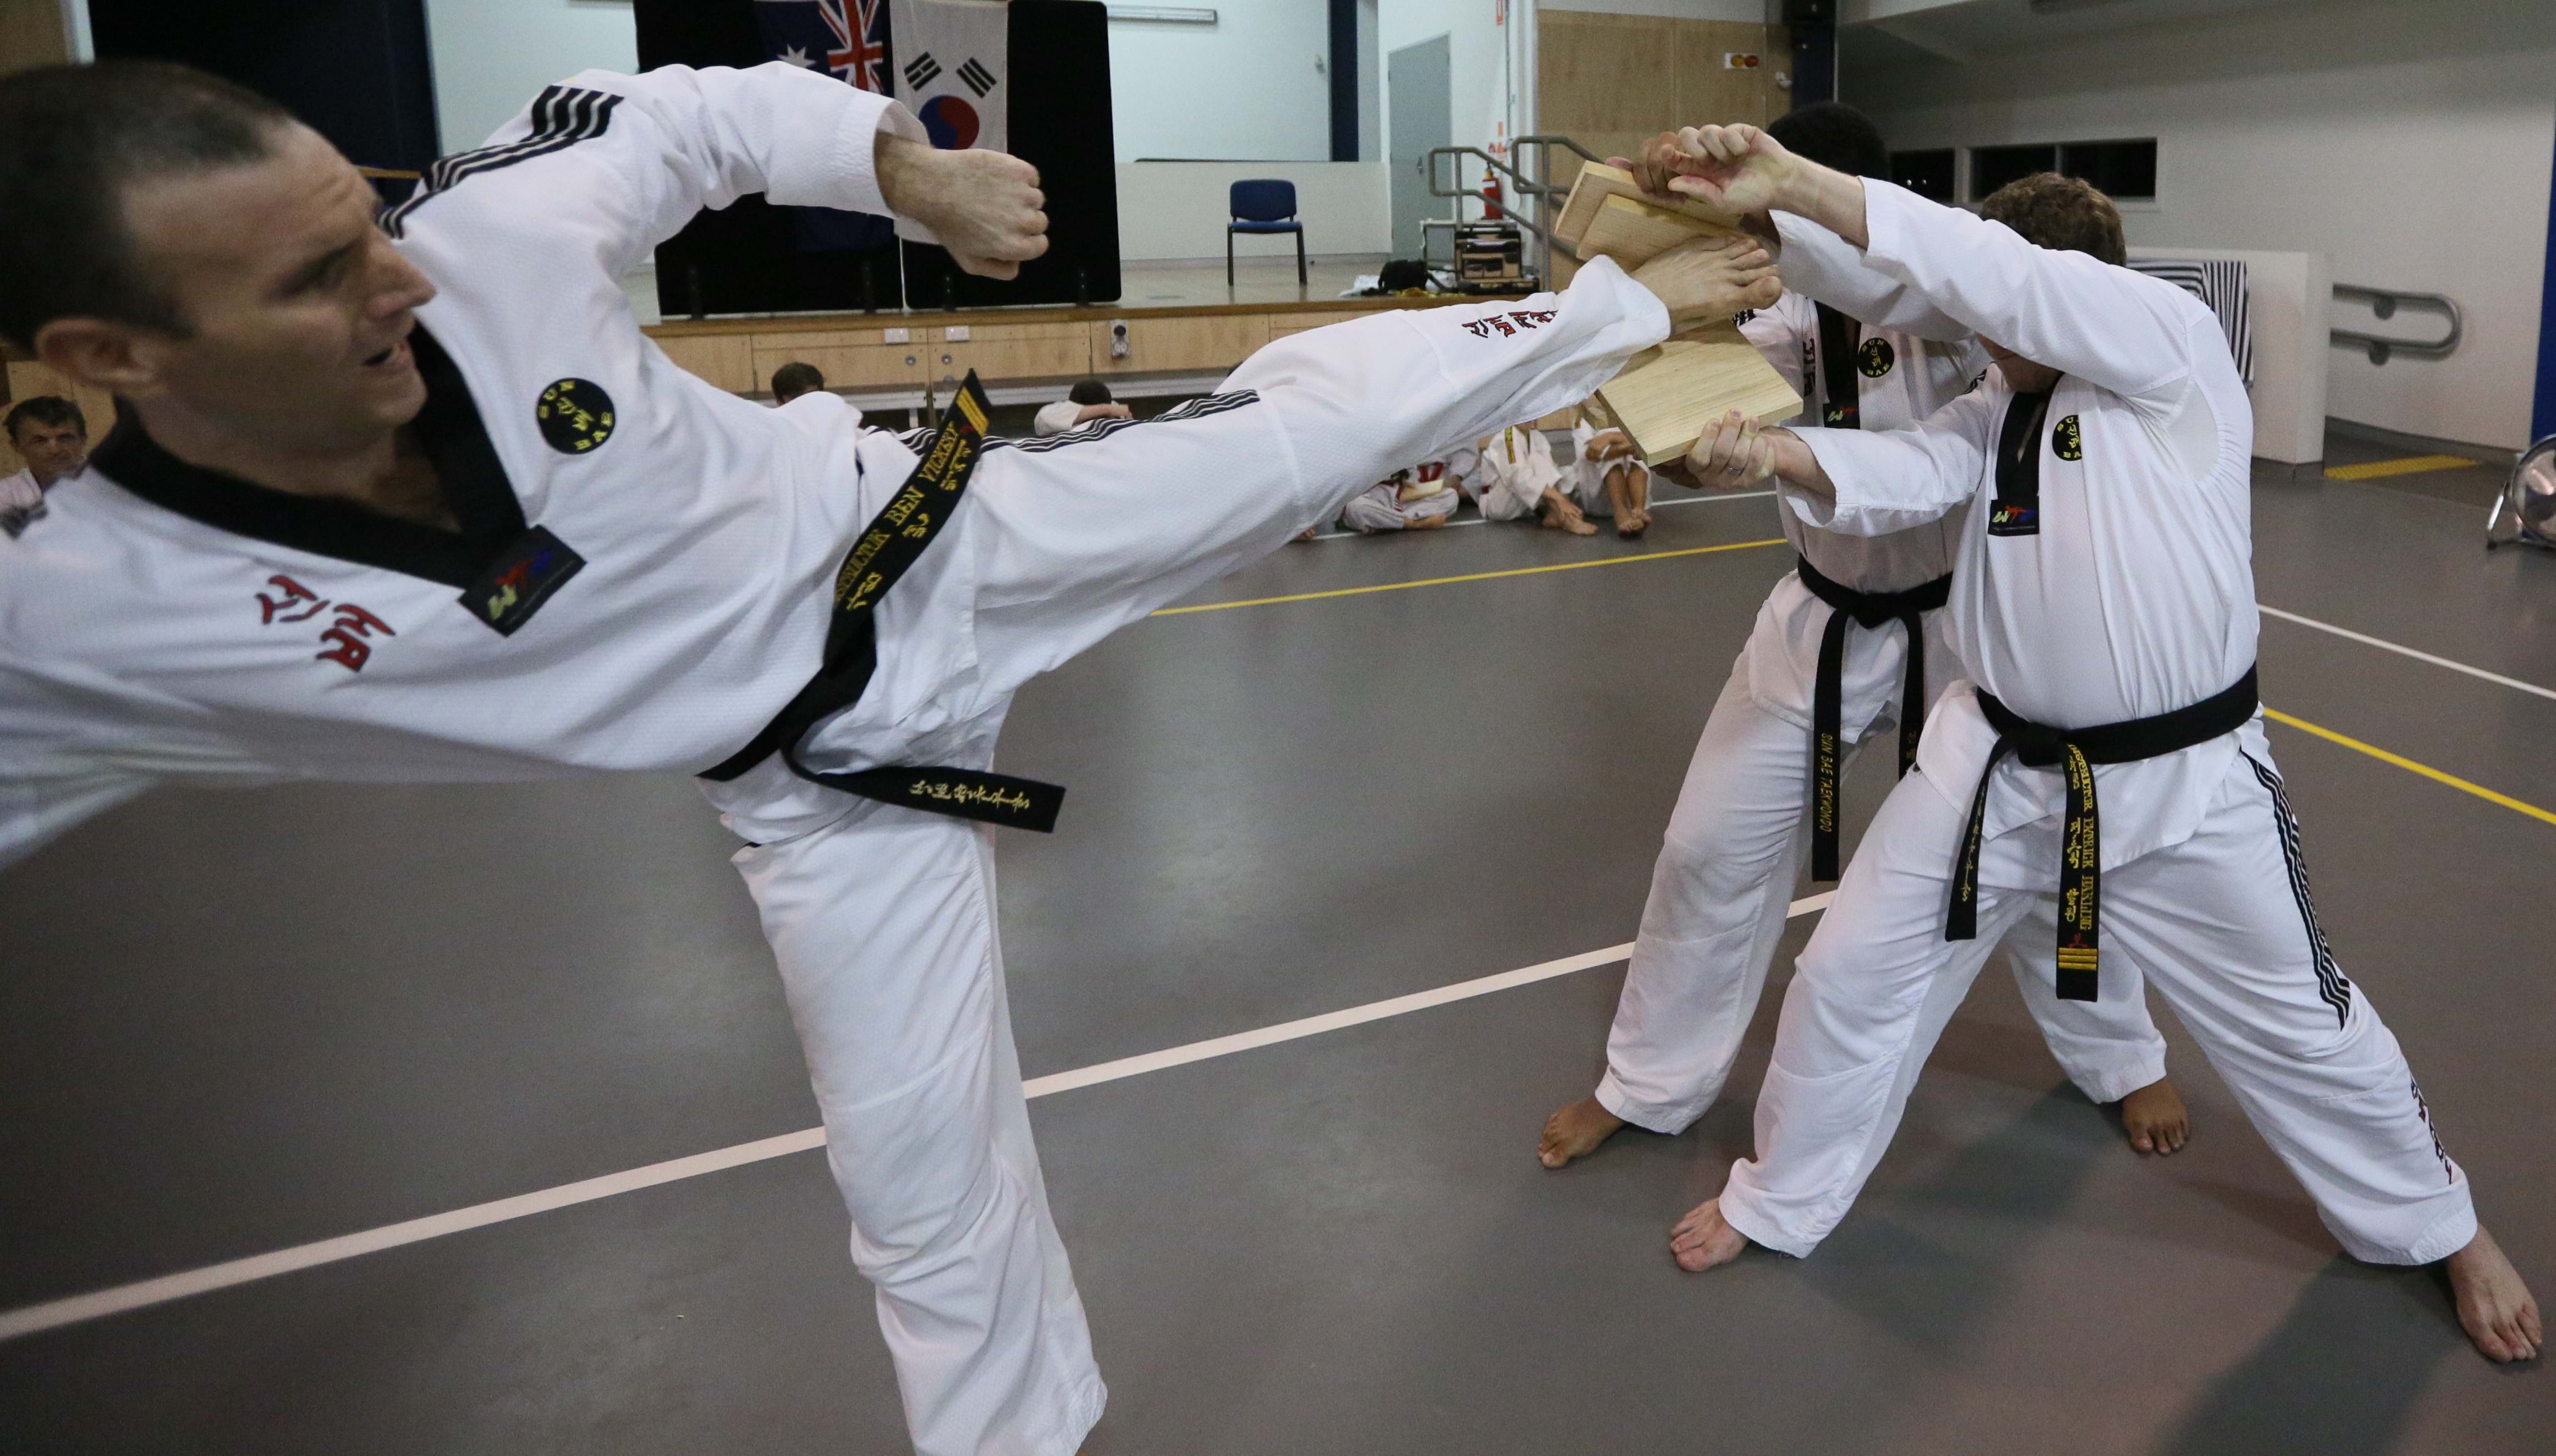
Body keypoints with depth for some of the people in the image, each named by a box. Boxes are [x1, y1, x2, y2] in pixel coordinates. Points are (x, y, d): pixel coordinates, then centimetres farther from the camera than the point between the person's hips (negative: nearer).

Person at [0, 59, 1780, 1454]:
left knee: (1312, 415, 0)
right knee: (926, 1180, 7)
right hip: (840, 773, -1)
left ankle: (1629, 305, 24)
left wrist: (913, 164, -10)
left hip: (951, 539, 2)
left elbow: (686, 110, -1)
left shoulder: (493, 238, -19)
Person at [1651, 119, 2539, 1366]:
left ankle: (2437, 1227, 43)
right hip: (2003, 768, 5)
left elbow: (1991, 273, -28)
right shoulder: (1997, 412, 4)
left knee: (2299, 1027, 14)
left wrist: (1787, 180, -33)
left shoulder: (2175, 342, -15)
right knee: (1852, 974, 7)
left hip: (2182, 784, -4)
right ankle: (1780, 1201, 28)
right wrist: (1779, 452, -38)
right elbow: (1901, 474, -15)